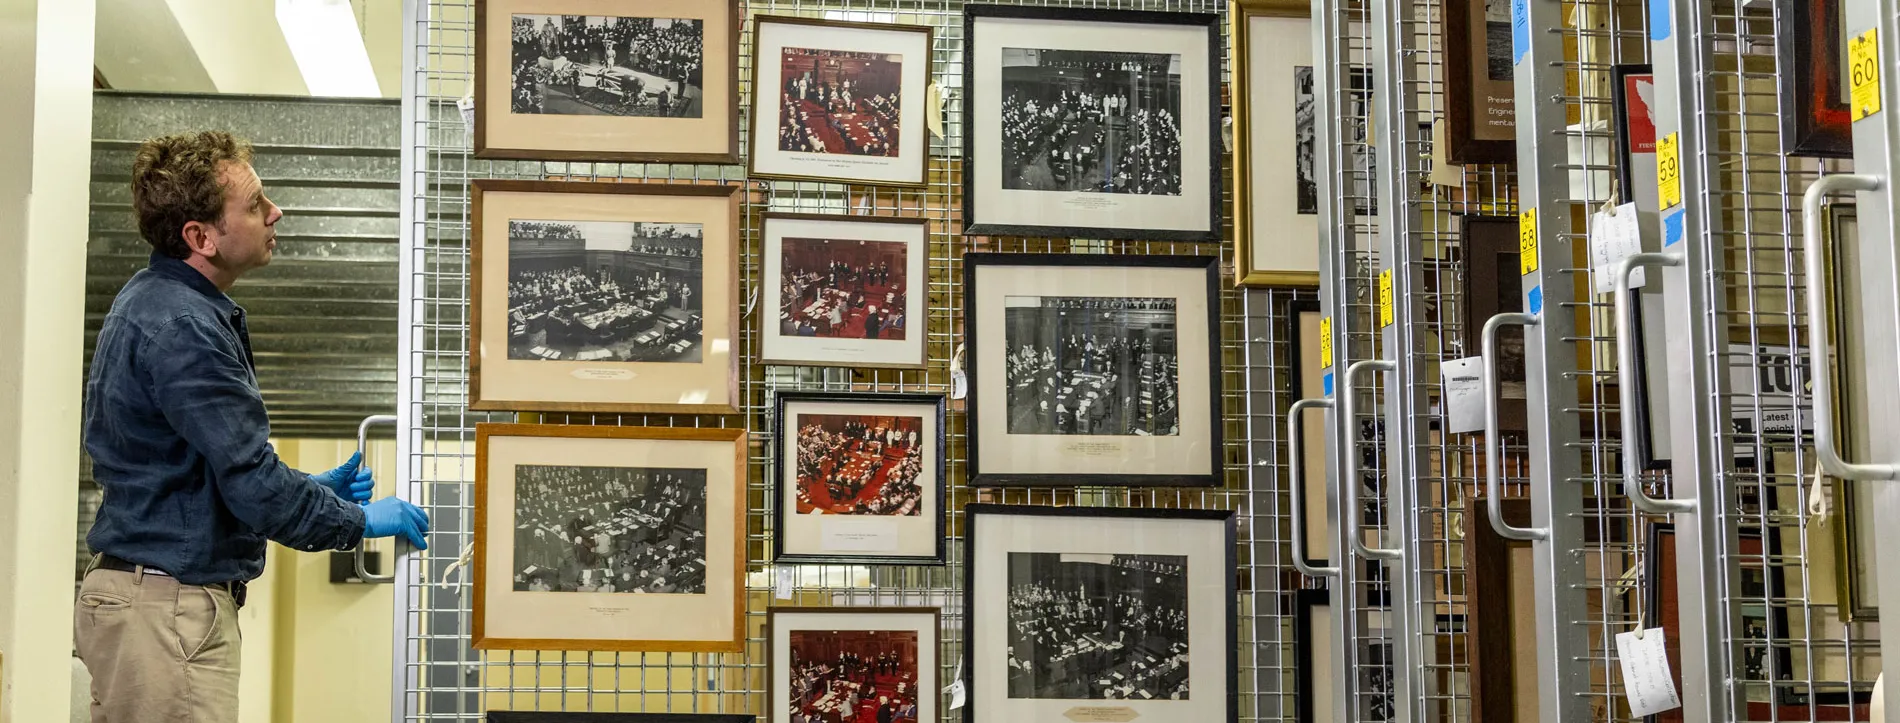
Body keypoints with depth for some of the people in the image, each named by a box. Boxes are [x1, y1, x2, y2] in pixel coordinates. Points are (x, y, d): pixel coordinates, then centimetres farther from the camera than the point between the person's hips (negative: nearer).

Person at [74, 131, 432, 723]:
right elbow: (254, 487, -21)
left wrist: (314, 488, 16)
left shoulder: (155, 301, 13)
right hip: (168, 608, -11)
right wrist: (361, 520, -6)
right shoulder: (183, 327, -20)